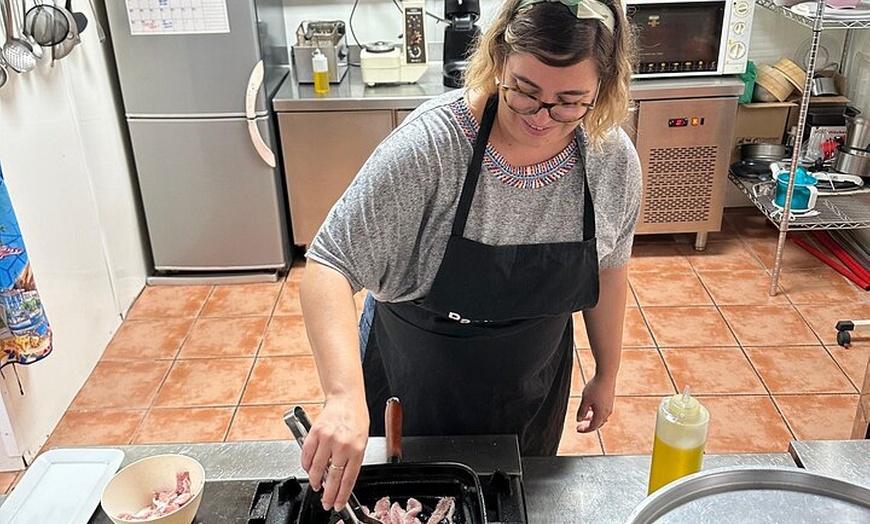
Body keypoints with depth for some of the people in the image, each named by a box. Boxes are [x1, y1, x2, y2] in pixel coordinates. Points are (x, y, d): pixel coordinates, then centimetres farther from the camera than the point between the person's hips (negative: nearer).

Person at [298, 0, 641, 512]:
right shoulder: (433, 142, -30)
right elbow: (329, 264, -30)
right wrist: (345, 396, -43)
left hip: (533, 389, 3)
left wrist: (607, 374, 10)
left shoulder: (616, 160, -16)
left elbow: (609, 269, 1)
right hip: (415, 385, -3)